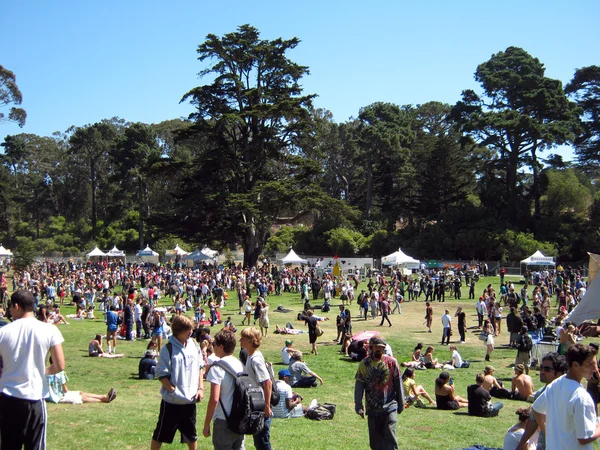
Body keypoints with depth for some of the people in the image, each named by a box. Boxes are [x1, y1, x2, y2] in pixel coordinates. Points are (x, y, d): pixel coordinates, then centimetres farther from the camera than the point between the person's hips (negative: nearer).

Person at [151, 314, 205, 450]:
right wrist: (174, 391, -18)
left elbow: (200, 367, 10)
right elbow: (162, 374, -13)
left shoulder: (194, 346, 0)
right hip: (172, 402, -4)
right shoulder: (168, 349, -15)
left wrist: (200, 388, 3)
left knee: (191, 434, 19)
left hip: (190, 400, 4)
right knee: (161, 434, 10)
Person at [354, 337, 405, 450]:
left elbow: (398, 384, 4)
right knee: (375, 439, 9)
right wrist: (358, 406, -3)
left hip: (390, 406, -2)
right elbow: (359, 385, 1)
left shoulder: (391, 362, -3)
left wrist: (401, 404, 8)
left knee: (390, 436, -8)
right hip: (372, 408, 2)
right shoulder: (364, 364, 0)